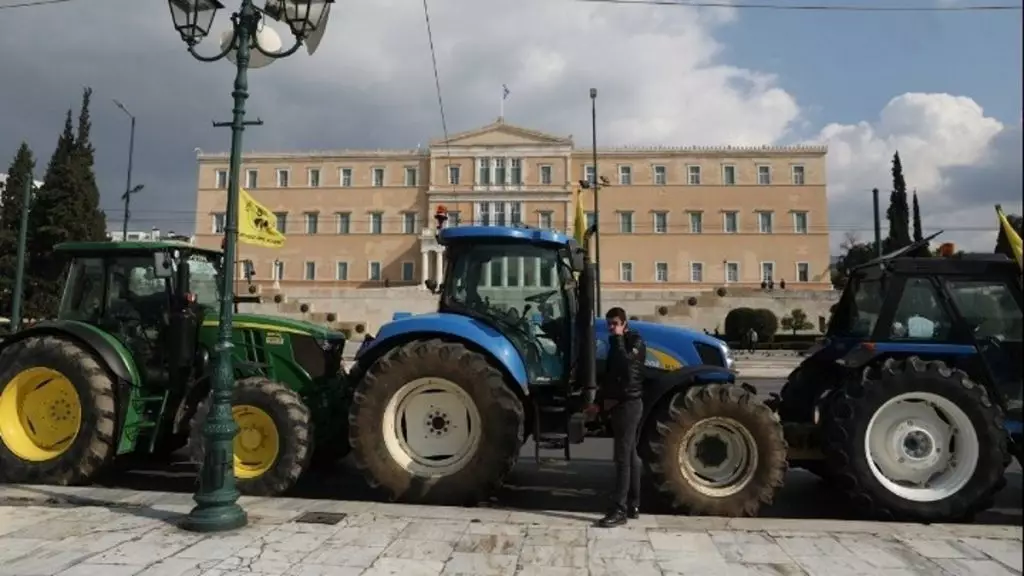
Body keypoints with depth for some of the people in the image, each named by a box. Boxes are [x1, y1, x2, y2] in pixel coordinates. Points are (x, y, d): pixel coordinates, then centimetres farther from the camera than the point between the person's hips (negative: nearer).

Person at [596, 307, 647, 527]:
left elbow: (624, 362, -26)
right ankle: (633, 505, 18)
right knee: (630, 455, 12)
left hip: (629, 403, -9)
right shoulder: (617, 343, 18)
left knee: (622, 457, -11)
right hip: (619, 403, 9)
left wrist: (618, 338, -15)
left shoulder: (636, 342, -8)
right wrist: (607, 398, 12)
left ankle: (620, 510, -11)